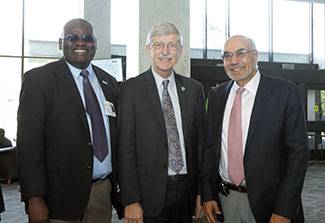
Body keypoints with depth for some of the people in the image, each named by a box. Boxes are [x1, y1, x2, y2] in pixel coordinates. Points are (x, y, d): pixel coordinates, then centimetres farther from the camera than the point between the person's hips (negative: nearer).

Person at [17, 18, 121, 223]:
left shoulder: (109, 82, 11)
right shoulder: (38, 79, -5)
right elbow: (29, 141, -11)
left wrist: (120, 185, 10)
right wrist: (35, 198, -16)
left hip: (103, 191, 5)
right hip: (61, 194, -4)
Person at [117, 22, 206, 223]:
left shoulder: (194, 89, 7)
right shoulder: (132, 88, -4)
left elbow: (201, 141, 8)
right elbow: (125, 147, -7)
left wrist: (203, 191, 3)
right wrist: (131, 201, -11)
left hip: (187, 191, 3)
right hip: (149, 194, -3)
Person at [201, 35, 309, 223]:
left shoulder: (287, 92, -9)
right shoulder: (217, 95, 6)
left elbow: (298, 152, -11)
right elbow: (210, 147, 9)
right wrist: (208, 194, 2)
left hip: (266, 201, -4)